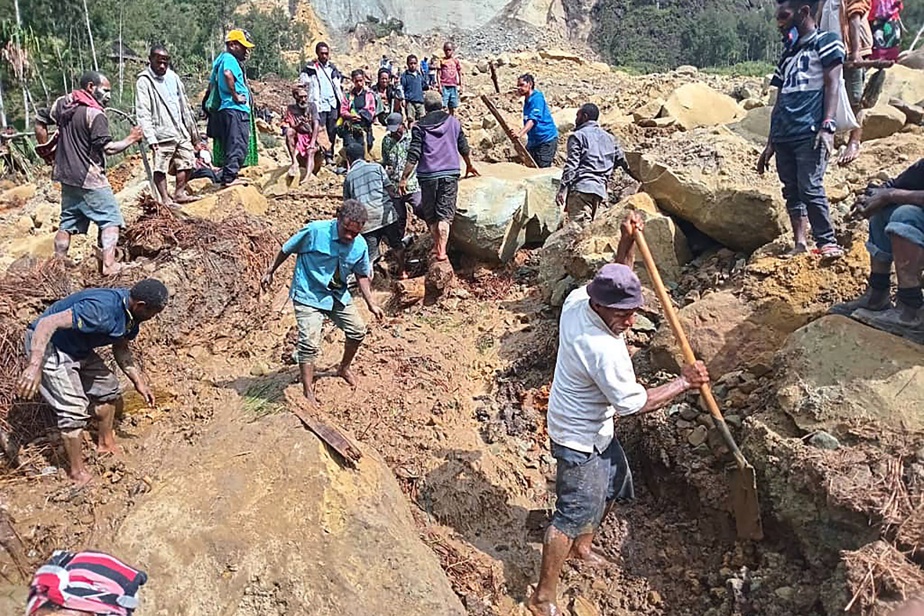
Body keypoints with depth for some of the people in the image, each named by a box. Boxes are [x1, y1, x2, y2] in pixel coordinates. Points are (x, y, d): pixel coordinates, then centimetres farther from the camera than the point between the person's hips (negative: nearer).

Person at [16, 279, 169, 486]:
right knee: (74, 409, -12)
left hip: (78, 348, 9)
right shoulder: (100, 310, -36)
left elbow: (121, 348, 9)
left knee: (109, 388, 15)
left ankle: (106, 444, 35)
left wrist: (138, 381, 5)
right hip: (47, 344, -9)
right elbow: (47, 323, -39)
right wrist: (35, 366, -46)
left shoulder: (130, 313, -7)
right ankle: (77, 472, 5)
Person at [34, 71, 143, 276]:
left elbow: (40, 123, 16)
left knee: (68, 221, 17)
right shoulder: (95, 114, -16)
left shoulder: (62, 103, 8)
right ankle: (109, 265, -11)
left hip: (66, 175, 8)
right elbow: (108, 148, -20)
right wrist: (131, 139, -7)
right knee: (111, 219, -2)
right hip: (89, 178, -8)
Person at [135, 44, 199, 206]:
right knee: (161, 168, -3)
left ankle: (179, 193, 22)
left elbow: (184, 104, 19)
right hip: (162, 134, -6)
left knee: (187, 162, 10)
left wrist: (191, 129, 18)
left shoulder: (173, 77, 12)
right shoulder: (144, 82, -7)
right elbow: (142, 113, -13)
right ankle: (165, 199, 5)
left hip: (181, 131, 6)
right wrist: (150, 138, -21)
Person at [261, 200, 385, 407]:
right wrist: (270, 272, 1)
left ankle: (344, 368, 38)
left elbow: (361, 275, 6)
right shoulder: (315, 231, -24)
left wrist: (371, 303, 2)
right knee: (309, 343, -13)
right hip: (308, 295, -5)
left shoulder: (360, 246, -10)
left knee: (358, 330, 11)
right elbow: (287, 249, -8)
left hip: (338, 295, 6)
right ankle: (308, 392, -1)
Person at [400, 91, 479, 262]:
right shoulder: (453, 122, 8)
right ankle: (442, 250, -9)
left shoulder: (419, 126, 0)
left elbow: (413, 155, -8)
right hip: (450, 173, 1)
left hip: (428, 175, -1)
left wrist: (404, 178, -5)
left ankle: (437, 246, 22)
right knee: (445, 214, 0)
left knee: (430, 214, 14)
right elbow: (464, 148, 18)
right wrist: (469, 165, 35)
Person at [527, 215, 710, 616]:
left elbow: (616, 281, 10)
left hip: (597, 428, 10)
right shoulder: (605, 351, -34)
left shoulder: (577, 299, -11)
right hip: (579, 439, -10)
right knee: (574, 514, 0)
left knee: (615, 486, 27)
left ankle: (581, 547, 49)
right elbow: (635, 403, -24)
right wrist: (683, 383, -15)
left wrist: (627, 242, -5)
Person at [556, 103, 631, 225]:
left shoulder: (578, 136, 3)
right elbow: (622, 160, 24)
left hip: (581, 187, -7)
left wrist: (562, 189, -11)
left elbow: (571, 164, -7)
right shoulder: (609, 138, 22)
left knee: (580, 226, -16)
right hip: (600, 189, 7)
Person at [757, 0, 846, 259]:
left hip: (810, 133, -7)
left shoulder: (826, 42, 6)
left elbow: (832, 85, -5)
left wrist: (828, 126, -18)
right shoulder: (787, 55, 25)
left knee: (810, 188, -15)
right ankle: (800, 244, 5)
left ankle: (828, 243, -8)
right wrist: (770, 144, 19)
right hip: (783, 135, 7)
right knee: (791, 190, 3)